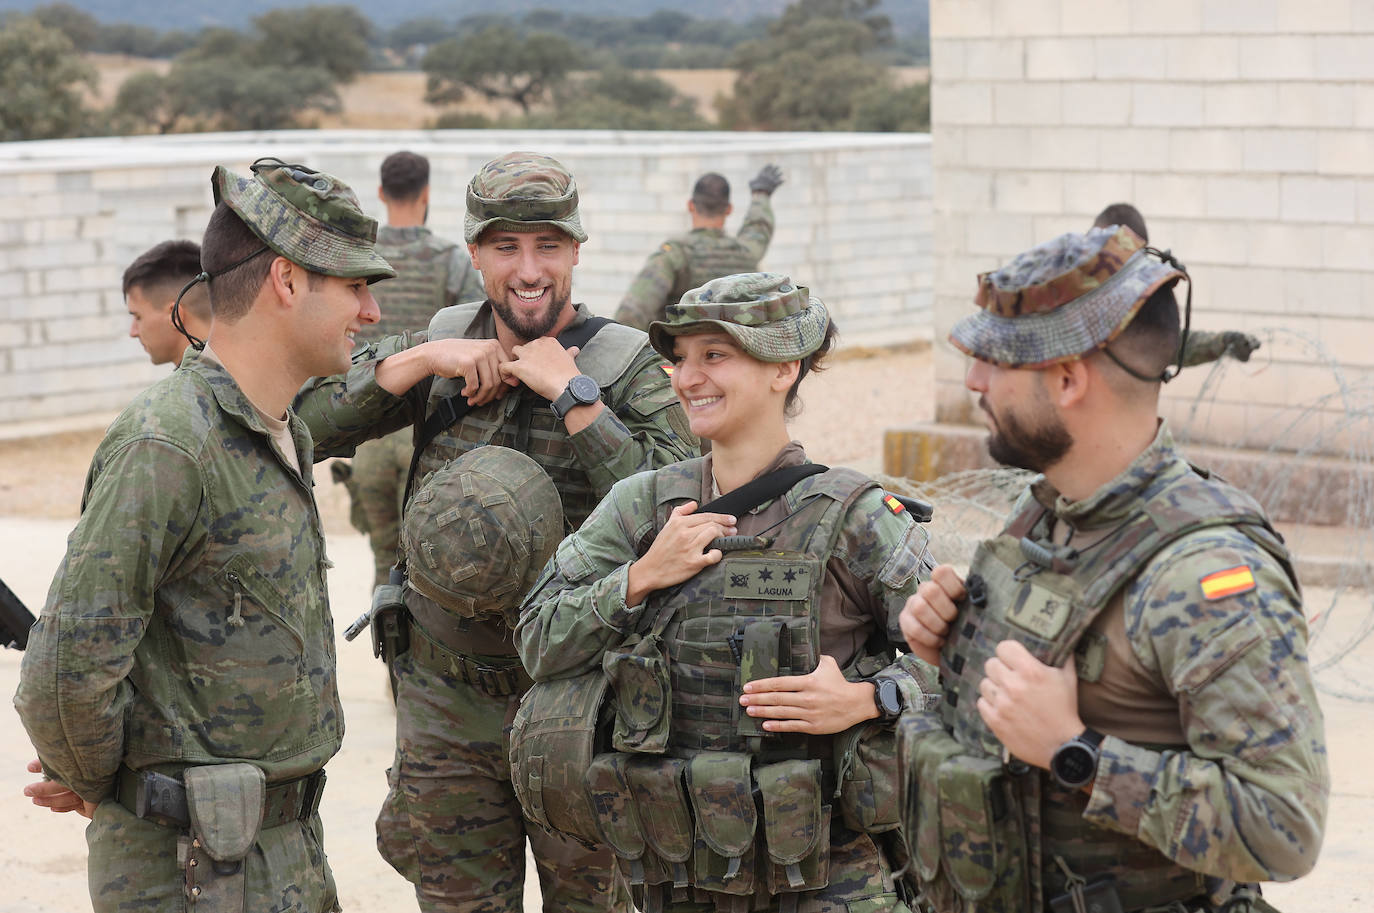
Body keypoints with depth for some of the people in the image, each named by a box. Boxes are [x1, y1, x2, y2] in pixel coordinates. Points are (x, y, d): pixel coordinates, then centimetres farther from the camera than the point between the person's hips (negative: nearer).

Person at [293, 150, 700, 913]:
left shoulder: (627, 370, -9)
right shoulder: (438, 347, 1)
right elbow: (303, 427, -7)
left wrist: (570, 393, -22)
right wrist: (422, 361, -16)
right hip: (448, 705, 3)